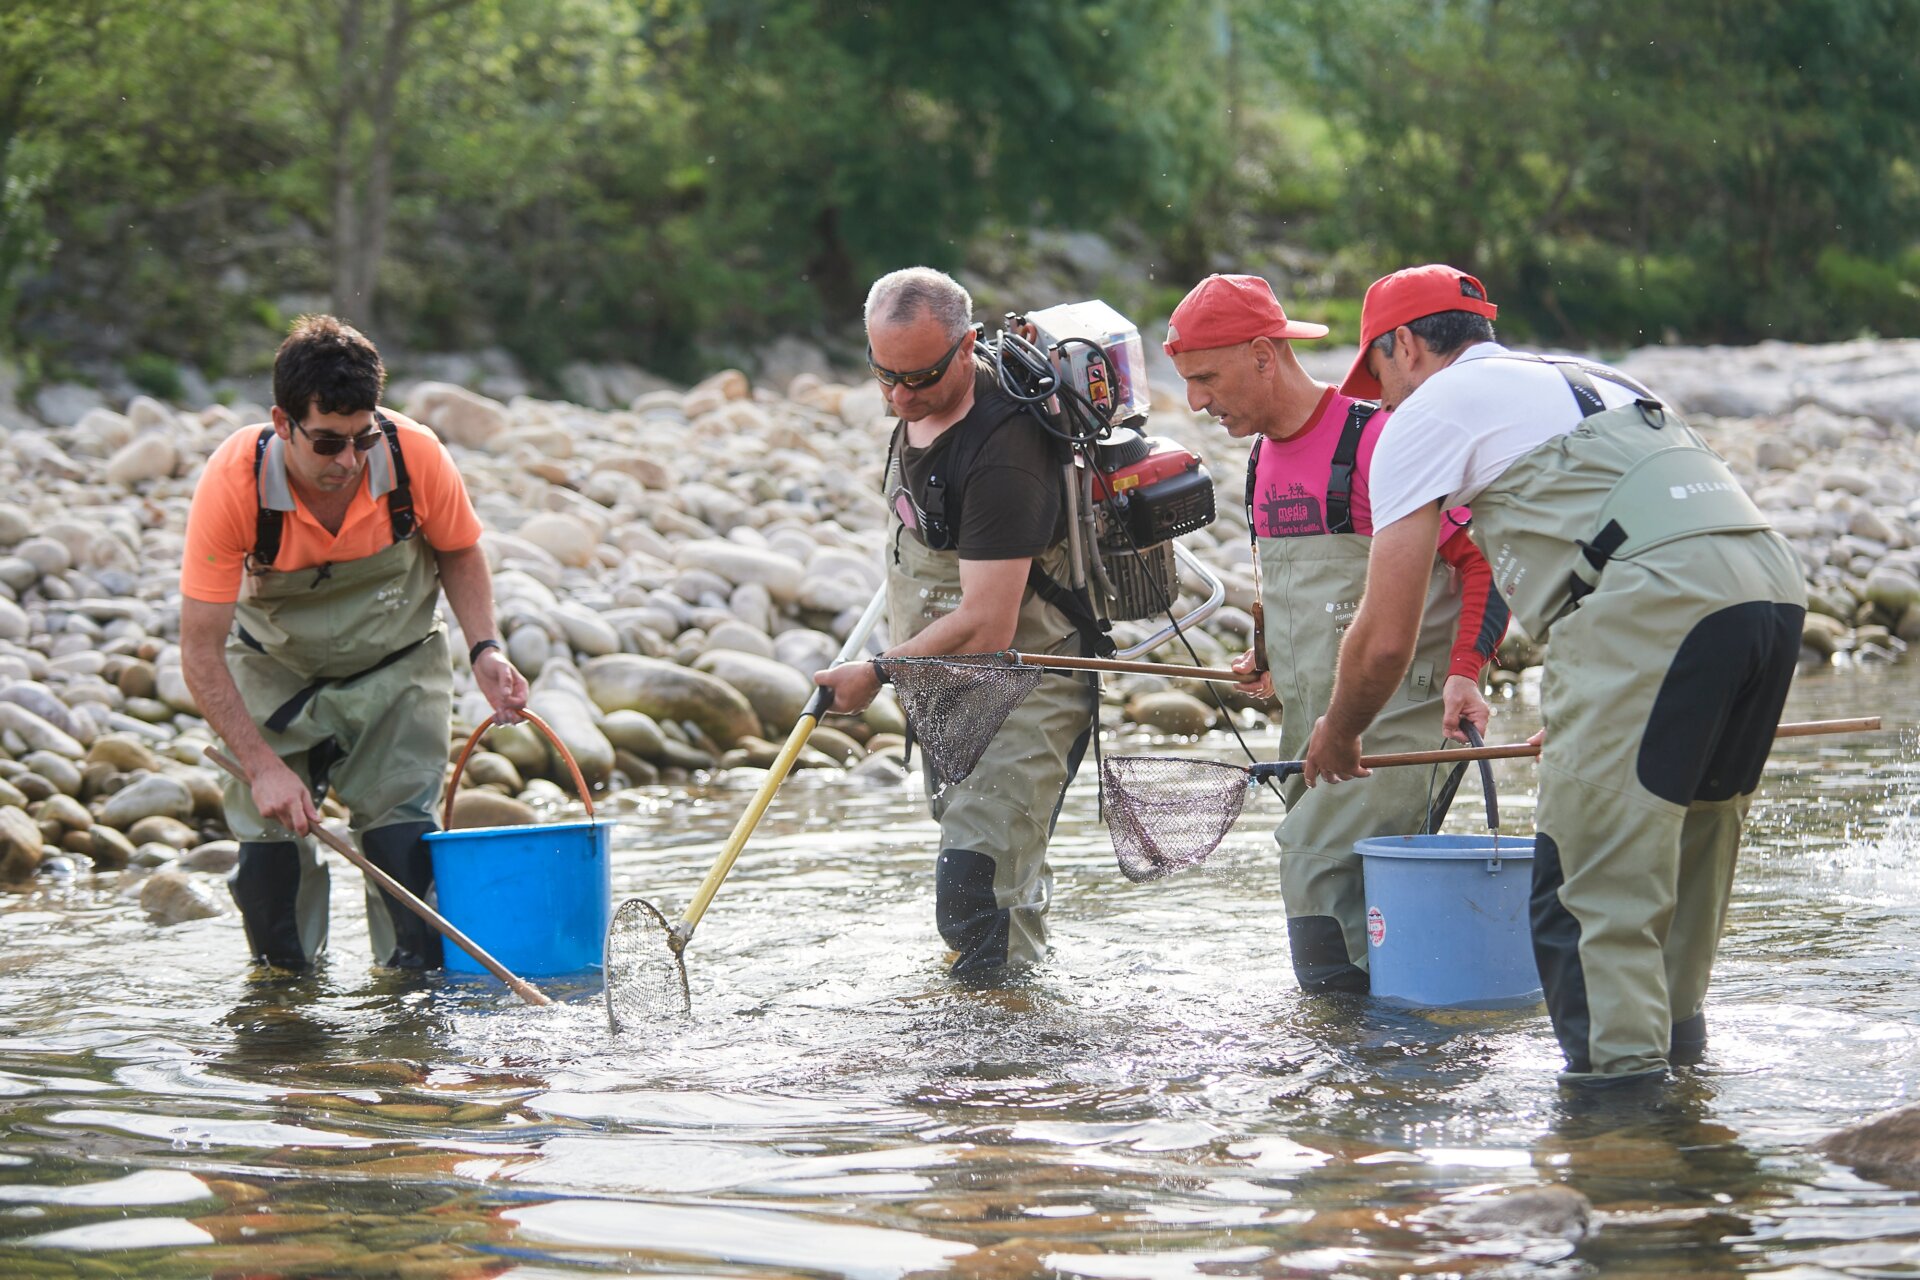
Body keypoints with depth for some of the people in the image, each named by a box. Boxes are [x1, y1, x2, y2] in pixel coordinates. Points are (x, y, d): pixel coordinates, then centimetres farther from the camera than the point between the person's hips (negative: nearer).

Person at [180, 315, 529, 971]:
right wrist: (263, 767, -31)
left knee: (402, 836, -11)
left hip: (398, 668, 1)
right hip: (276, 673, -1)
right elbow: (200, 649, -25)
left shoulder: (415, 456, -26)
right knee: (270, 837, -6)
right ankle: (284, 976, 16)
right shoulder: (233, 482, -31)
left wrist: (485, 647, -17)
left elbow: (459, 553, -1)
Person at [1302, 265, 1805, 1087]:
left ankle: (1617, 1065, -9)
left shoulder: (1428, 412, 12)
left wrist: (1335, 738, 30)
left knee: (1593, 862, -4)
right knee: (1692, 827, 20)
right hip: (1775, 582, 8)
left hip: (1650, 607, -8)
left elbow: (1386, 640, 11)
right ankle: (1677, 1043, 27)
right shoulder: (1585, 379, 35)